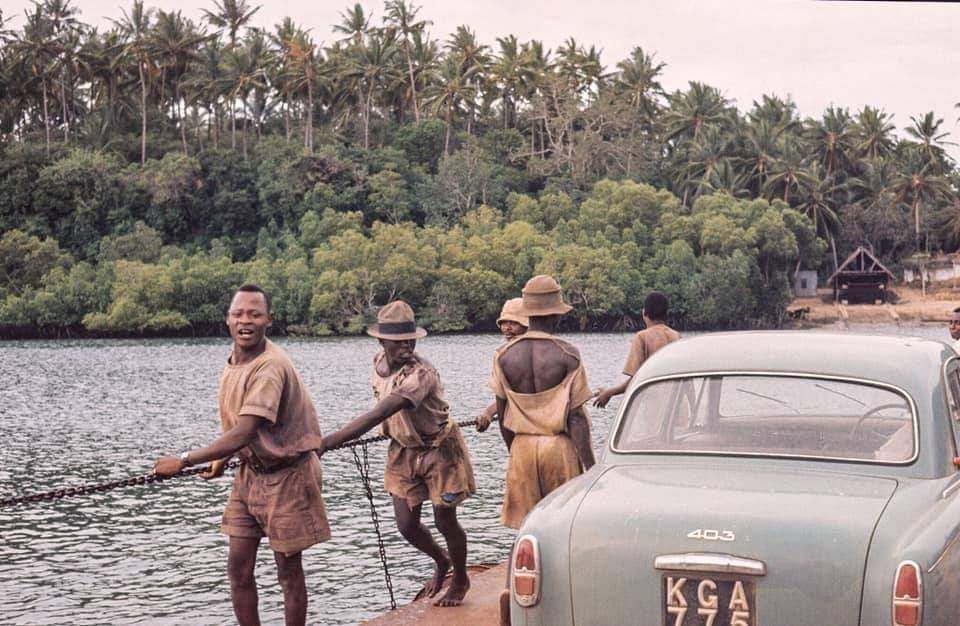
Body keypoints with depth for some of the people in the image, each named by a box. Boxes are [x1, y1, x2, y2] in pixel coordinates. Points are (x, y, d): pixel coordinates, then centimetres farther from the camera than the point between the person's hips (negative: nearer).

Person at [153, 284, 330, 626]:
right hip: (250, 472, 8)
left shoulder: (270, 366, -26)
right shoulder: (234, 359, 2)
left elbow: (244, 433, -31)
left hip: (286, 475, -8)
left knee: (288, 570, 4)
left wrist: (184, 460, -27)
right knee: (238, 568, 9)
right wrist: (223, 458, 8)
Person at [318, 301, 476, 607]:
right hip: (403, 452, 6)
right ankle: (441, 562, 38)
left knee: (445, 521, 5)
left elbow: (378, 415, -43)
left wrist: (328, 442, -46)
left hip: (439, 449, -6)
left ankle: (460, 579, 32)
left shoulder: (421, 373, -34)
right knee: (407, 524, 6)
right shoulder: (379, 362, -8)